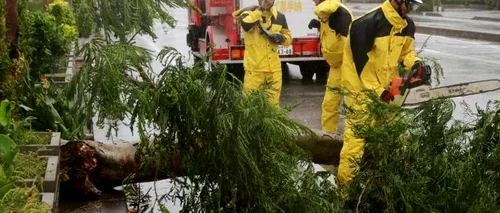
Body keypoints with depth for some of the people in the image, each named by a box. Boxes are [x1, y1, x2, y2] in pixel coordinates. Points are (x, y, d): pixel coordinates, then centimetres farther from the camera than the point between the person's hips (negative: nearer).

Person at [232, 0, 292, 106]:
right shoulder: (250, 11, -2)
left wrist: (282, 38, -5)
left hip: (274, 67, 4)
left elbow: (288, 37, 17)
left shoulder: (279, 17, 9)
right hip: (254, 67, -4)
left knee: (273, 102, 13)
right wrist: (259, 10, -19)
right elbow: (246, 25, -24)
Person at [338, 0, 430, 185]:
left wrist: (416, 64, -8)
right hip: (363, 90, -8)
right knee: (356, 138, -6)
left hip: (387, 89, 8)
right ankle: (345, 183, 2)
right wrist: (377, 90, -19)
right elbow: (361, 62, -21)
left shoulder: (407, 25, 3)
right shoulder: (367, 23, -23)